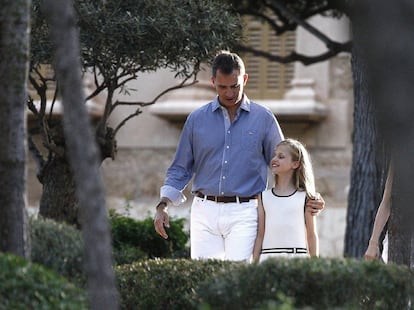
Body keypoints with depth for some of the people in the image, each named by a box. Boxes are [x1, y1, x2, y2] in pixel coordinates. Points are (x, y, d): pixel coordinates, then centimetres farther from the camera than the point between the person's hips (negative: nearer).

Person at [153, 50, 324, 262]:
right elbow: (180, 169, 15)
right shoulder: (197, 119, 10)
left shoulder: (263, 118, 6)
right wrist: (163, 205, 3)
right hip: (205, 212, 2)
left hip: (244, 213, -2)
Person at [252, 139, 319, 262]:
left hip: (297, 256, -2)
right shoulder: (264, 197, 10)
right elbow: (260, 234, 11)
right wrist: (254, 263, 6)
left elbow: (311, 235, 7)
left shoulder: (304, 197, 4)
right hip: (268, 256, 2)